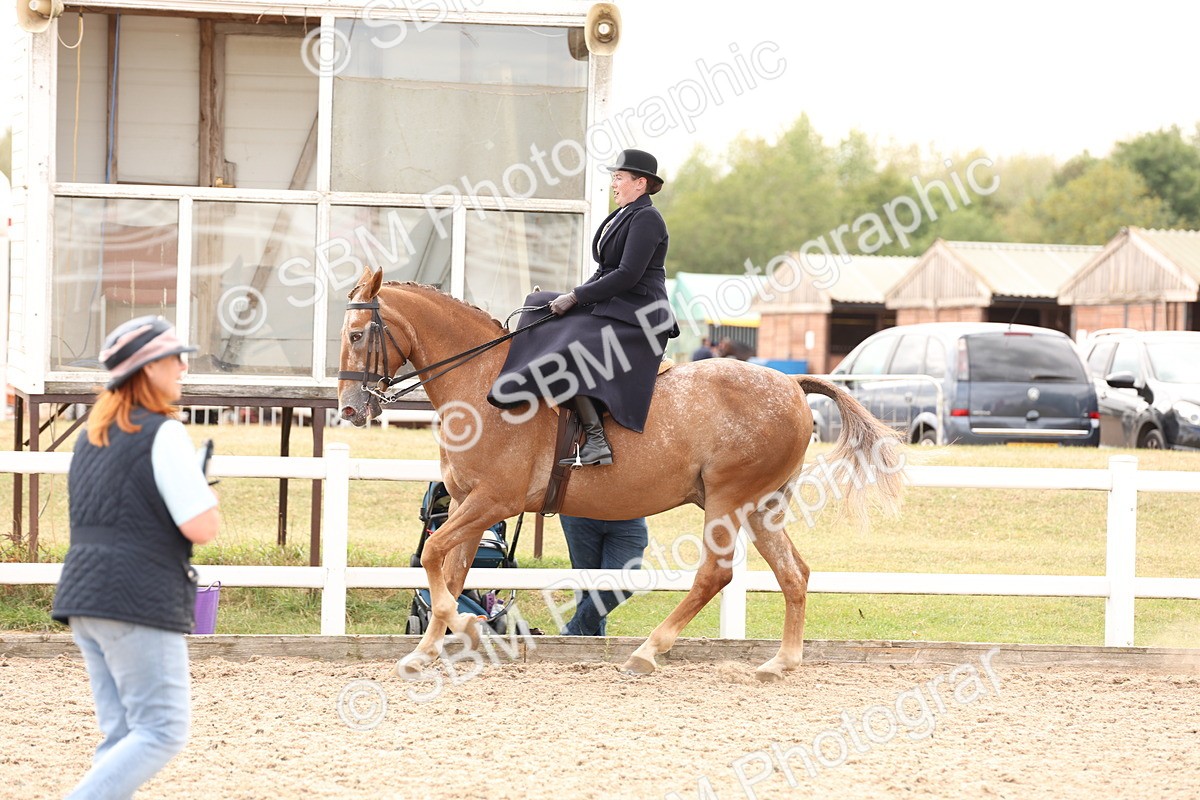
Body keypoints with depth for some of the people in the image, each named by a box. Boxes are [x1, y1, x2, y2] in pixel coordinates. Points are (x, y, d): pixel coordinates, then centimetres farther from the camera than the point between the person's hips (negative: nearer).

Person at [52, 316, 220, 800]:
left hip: (82, 598, 9)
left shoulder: (92, 437, 16)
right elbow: (202, 528, -15)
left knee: (122, 736, 10)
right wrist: (208, 499, 7)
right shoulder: (163, 434, -10)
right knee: (162, 732, -6)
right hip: (141, 603, -9)